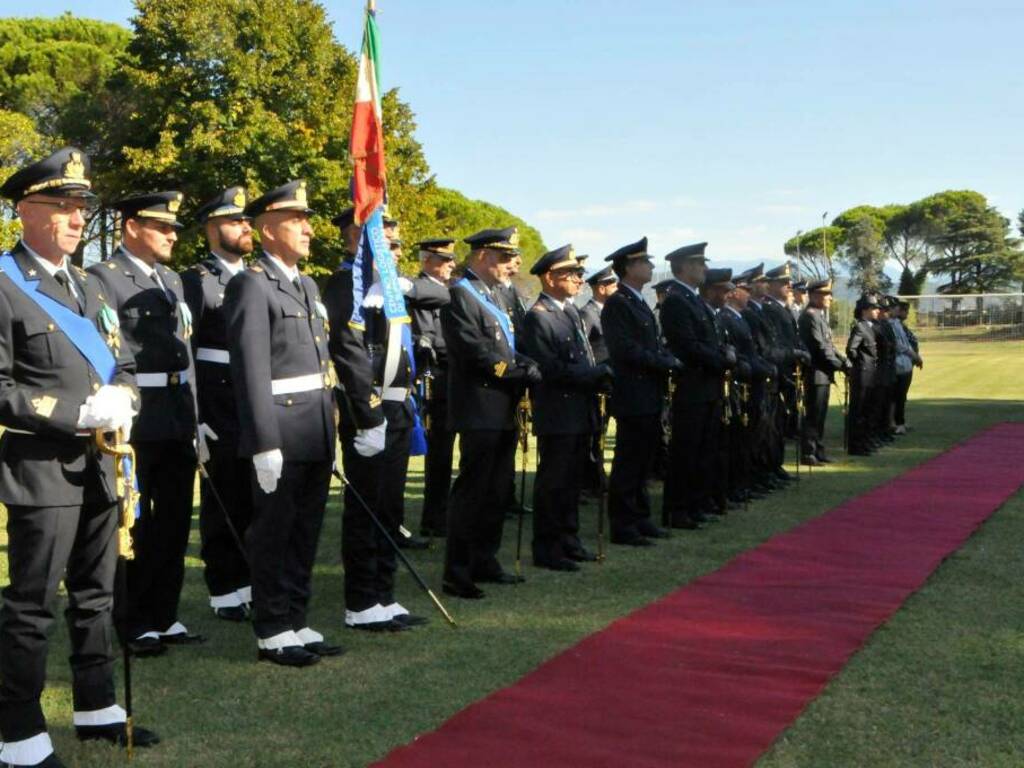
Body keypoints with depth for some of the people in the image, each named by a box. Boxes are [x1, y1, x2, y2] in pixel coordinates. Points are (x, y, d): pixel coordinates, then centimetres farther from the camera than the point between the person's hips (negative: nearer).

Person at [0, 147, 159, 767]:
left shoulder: (91, 287, 15)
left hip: (98, 466, 8)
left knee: (96, 595, 16)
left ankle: (98, 710, 28)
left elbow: (126, 366, 17)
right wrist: (80, 414, -20)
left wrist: (121, 400, -6)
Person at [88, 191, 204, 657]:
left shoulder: (171, 280, 17)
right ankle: (132, 624, 14)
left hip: (178, 422, 8)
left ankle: (162, 616, 24)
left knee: (174, 524, 12)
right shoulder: (103, 278, -8)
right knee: (133, 527, 3)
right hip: (135, 423, -7)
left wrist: (194, 420, 16)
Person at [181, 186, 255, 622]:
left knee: (257, 497, 11)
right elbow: (183, 352, -10)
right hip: (219, 409, -6)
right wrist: (194, 414, -15)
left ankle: (251, 579, 24)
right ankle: (224, 591, 14)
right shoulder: (196, 282, -5)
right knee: (223, 501, 3)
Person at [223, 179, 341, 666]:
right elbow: (251, 371, -17)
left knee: (305, 534, 14)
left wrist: (330, 430, 16)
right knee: (273, 535, 2)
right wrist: (265, 444, -20)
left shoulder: (307, 285, 17)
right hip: (281, 435, -8)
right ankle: (272, 634, 12)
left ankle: (297, 624, 24)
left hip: (317, 435, 8)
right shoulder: (251, 285, -10)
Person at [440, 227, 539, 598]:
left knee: (498, 492, 15)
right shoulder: (459, 295, -12)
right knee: (471, 493, -5)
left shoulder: (495, 293, 18)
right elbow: (476, 352, -20)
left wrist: (525, 363, 2)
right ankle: (456, 574, 1)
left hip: (504, 410, 10)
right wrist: (521, 372, -14)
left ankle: (485, 562, 25)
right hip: (480, 410, -9)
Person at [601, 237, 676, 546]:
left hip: (649, 397, 9)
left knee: (643, 461, 14)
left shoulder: (639, 302, 17)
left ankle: (640, 518, 22)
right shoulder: (617, 304, -13)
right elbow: (627, 350, -20)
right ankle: (622, 526, 3)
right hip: (633, 397, -9)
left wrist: (668, 360, 1)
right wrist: (668, 362, -14)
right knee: (628, 462, -3)